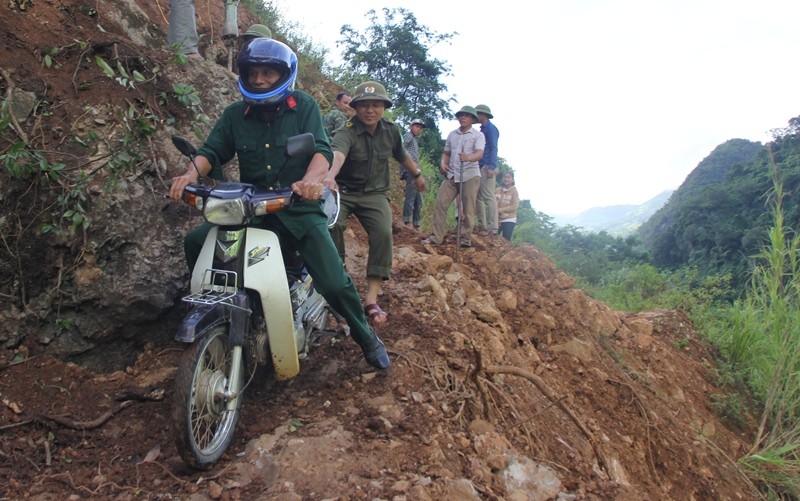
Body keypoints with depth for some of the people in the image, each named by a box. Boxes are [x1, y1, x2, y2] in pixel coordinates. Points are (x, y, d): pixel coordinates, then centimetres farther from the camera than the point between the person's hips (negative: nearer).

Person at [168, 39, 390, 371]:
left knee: (334, 283, -14)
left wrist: (311, 180, -36)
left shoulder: (304, 107, 0)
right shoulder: (235, 114, 9)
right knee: (196, 241, -16)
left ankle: (366, 338, 13)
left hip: (299, 209, -3)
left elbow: (322, 149, -13)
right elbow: (212, 151, 0)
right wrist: (192, 172, -24)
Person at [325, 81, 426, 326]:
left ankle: (371, 299, -20)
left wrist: (417, 174, 36)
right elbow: (338, 153, -43)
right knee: (332, 225, -31)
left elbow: (402, 155, 21)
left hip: (375, 194, 3)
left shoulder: (391, 131, -1)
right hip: (343, 191, -3)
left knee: (383, 234, -22)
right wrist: (329, 176, -64)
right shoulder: (347, 132, -19)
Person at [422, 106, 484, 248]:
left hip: (470, 176, -4)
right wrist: (443, 163, 1)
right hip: (451, 175, 4)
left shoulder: (478, 135, 0)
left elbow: (479, 153, -15)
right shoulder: (452, 135, 16)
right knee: (440, 203, -5)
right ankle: (436, 237, -1)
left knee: (468, 208, -3)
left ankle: (466, 238, 5)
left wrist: (468, 158, -36)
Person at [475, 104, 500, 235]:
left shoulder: (490, 128, -6)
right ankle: (481, 224, 15)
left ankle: (492, 227, -13)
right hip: (481, 167, 10)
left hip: (487, 167, -10)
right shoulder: (483, 129, 21)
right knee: (479, 197, 11)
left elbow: (493, 149, -14)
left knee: (488, 197, -12)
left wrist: (491, 167, -22)